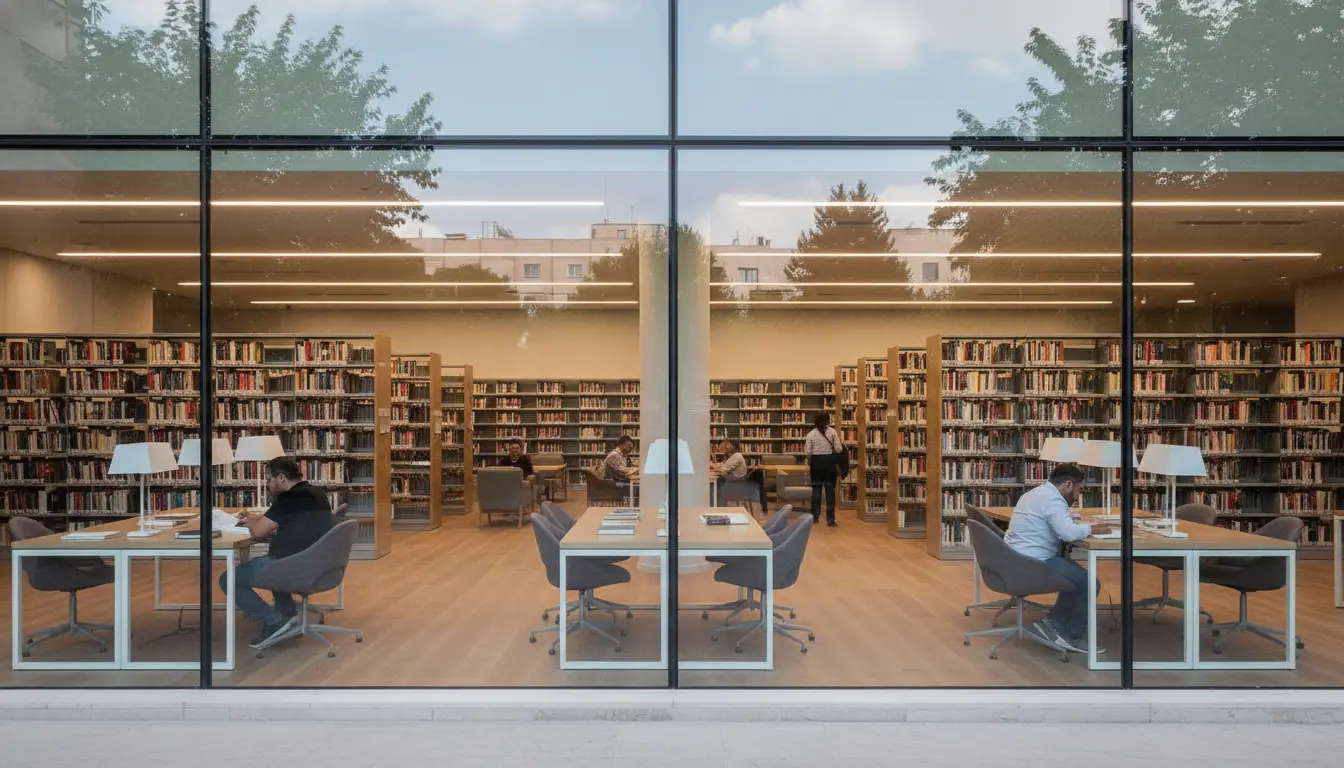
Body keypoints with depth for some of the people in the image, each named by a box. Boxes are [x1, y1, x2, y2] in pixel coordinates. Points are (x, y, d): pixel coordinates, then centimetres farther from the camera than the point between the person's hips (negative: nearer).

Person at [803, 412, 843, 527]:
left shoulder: (811, 434, 0)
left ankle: (815, 517, 14)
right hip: (829, 461, -2)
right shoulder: (832, 431, -4)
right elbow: (838, 449, -8)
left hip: (816, 462, 2)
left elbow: (807, 453, -4)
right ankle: (830, 519, 2)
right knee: (830, 490, 2)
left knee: (816, 489, 11)